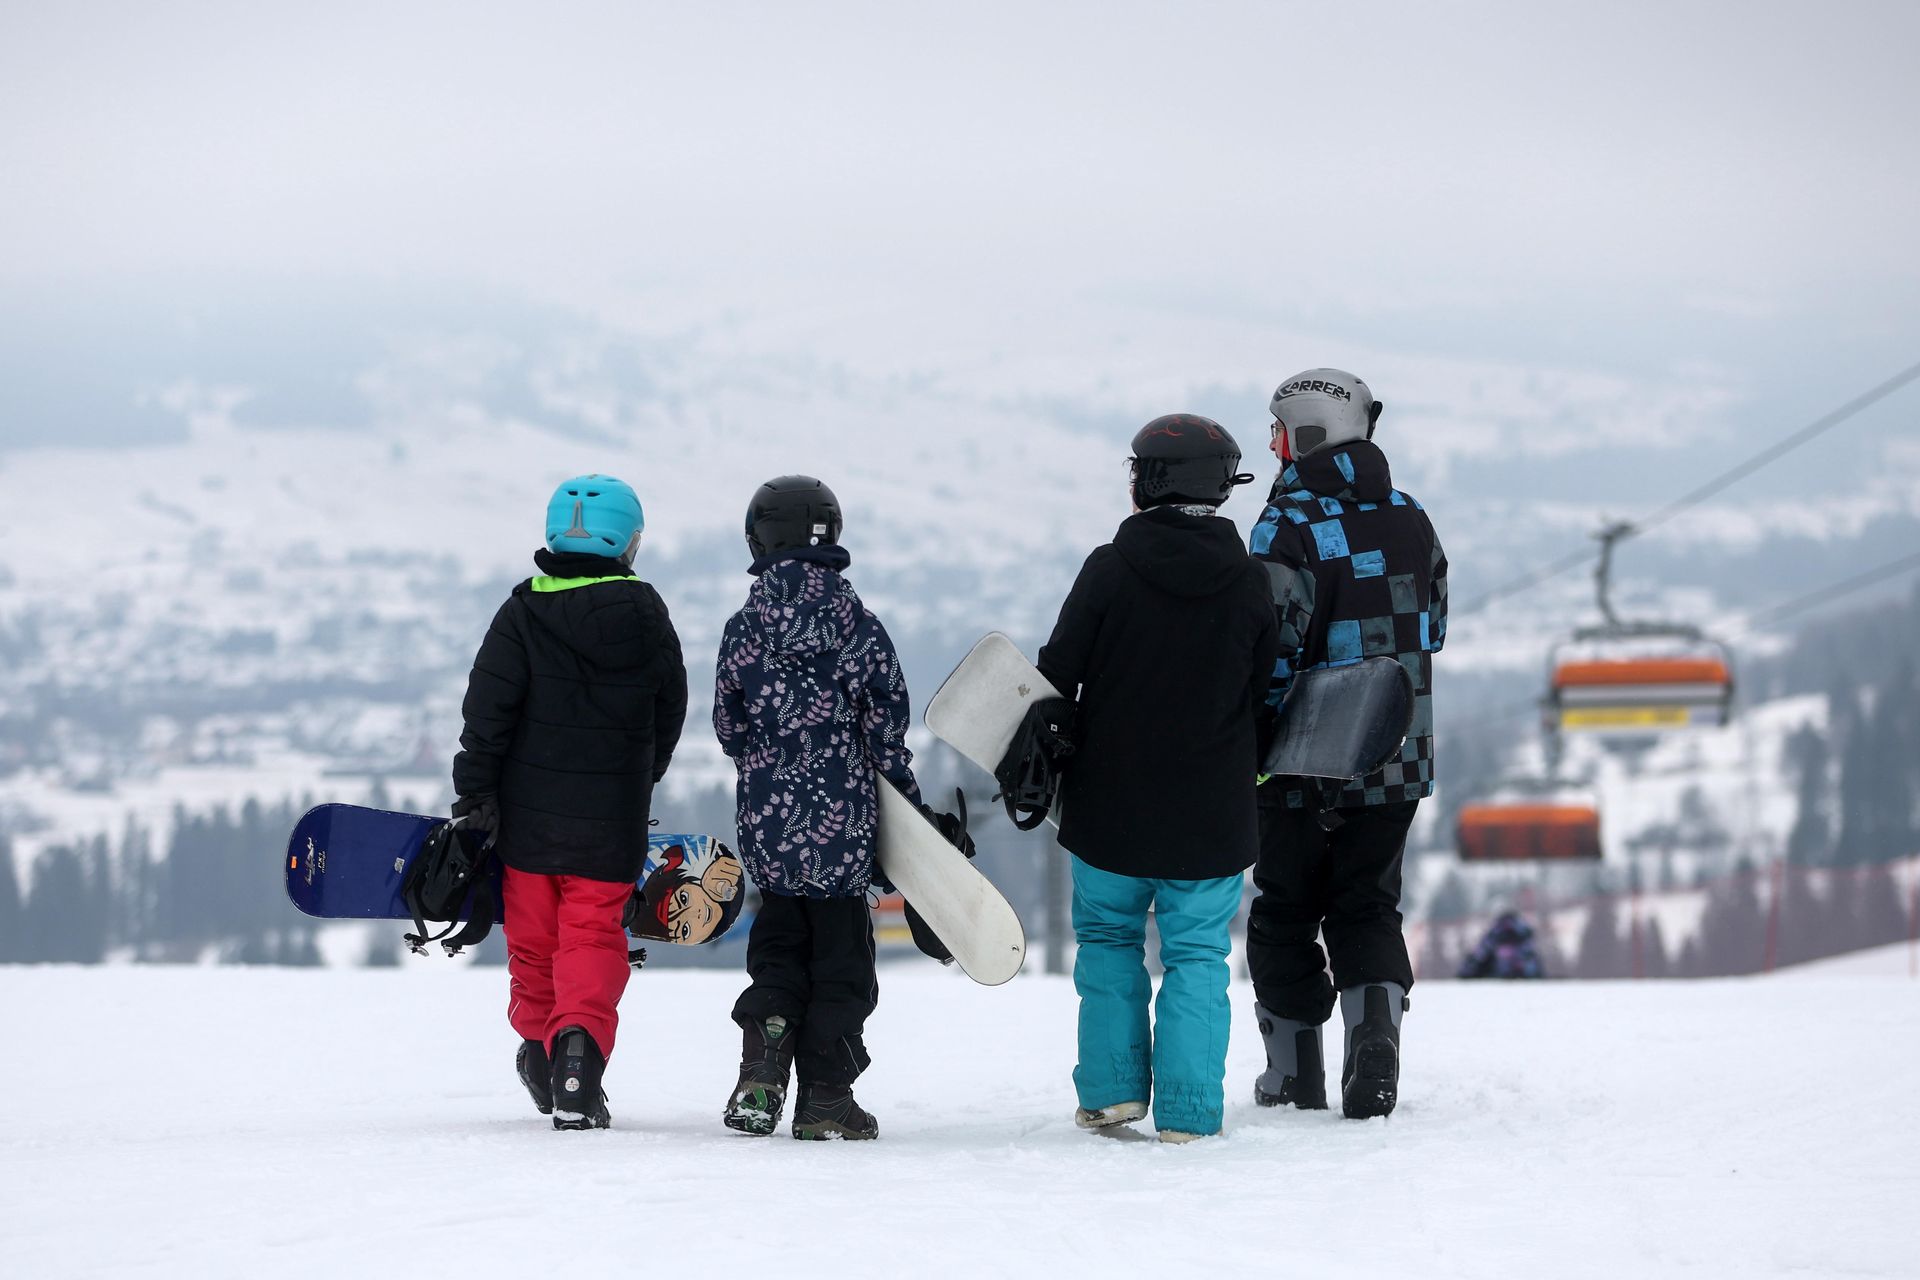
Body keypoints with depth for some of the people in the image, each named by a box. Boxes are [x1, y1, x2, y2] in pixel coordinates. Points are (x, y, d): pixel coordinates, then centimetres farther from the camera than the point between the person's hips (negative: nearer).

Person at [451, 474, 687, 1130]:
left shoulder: (524, 613, -6)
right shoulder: (646, 614, -1)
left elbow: (488, 709, -10)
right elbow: (670, 710, 8)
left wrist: (475, 793, -3)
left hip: (530, 811, 1)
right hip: (612, 820, -1)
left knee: (534, 934, 17)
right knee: (594, 939, -1)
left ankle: (539, 1047, 30)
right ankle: (578, 1049, -21)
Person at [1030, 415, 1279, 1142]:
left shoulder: (1109, 570, -9)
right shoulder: (1250, 585, -3)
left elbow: (1057, 679, -6)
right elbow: (1267, 697, 4)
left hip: (1111, 809, -1)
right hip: (1211, 816, 1)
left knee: (1108, 938, 17)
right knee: (1197, 957, 8)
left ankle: (1112, 1090, 12)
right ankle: (1187, 1111, 2)